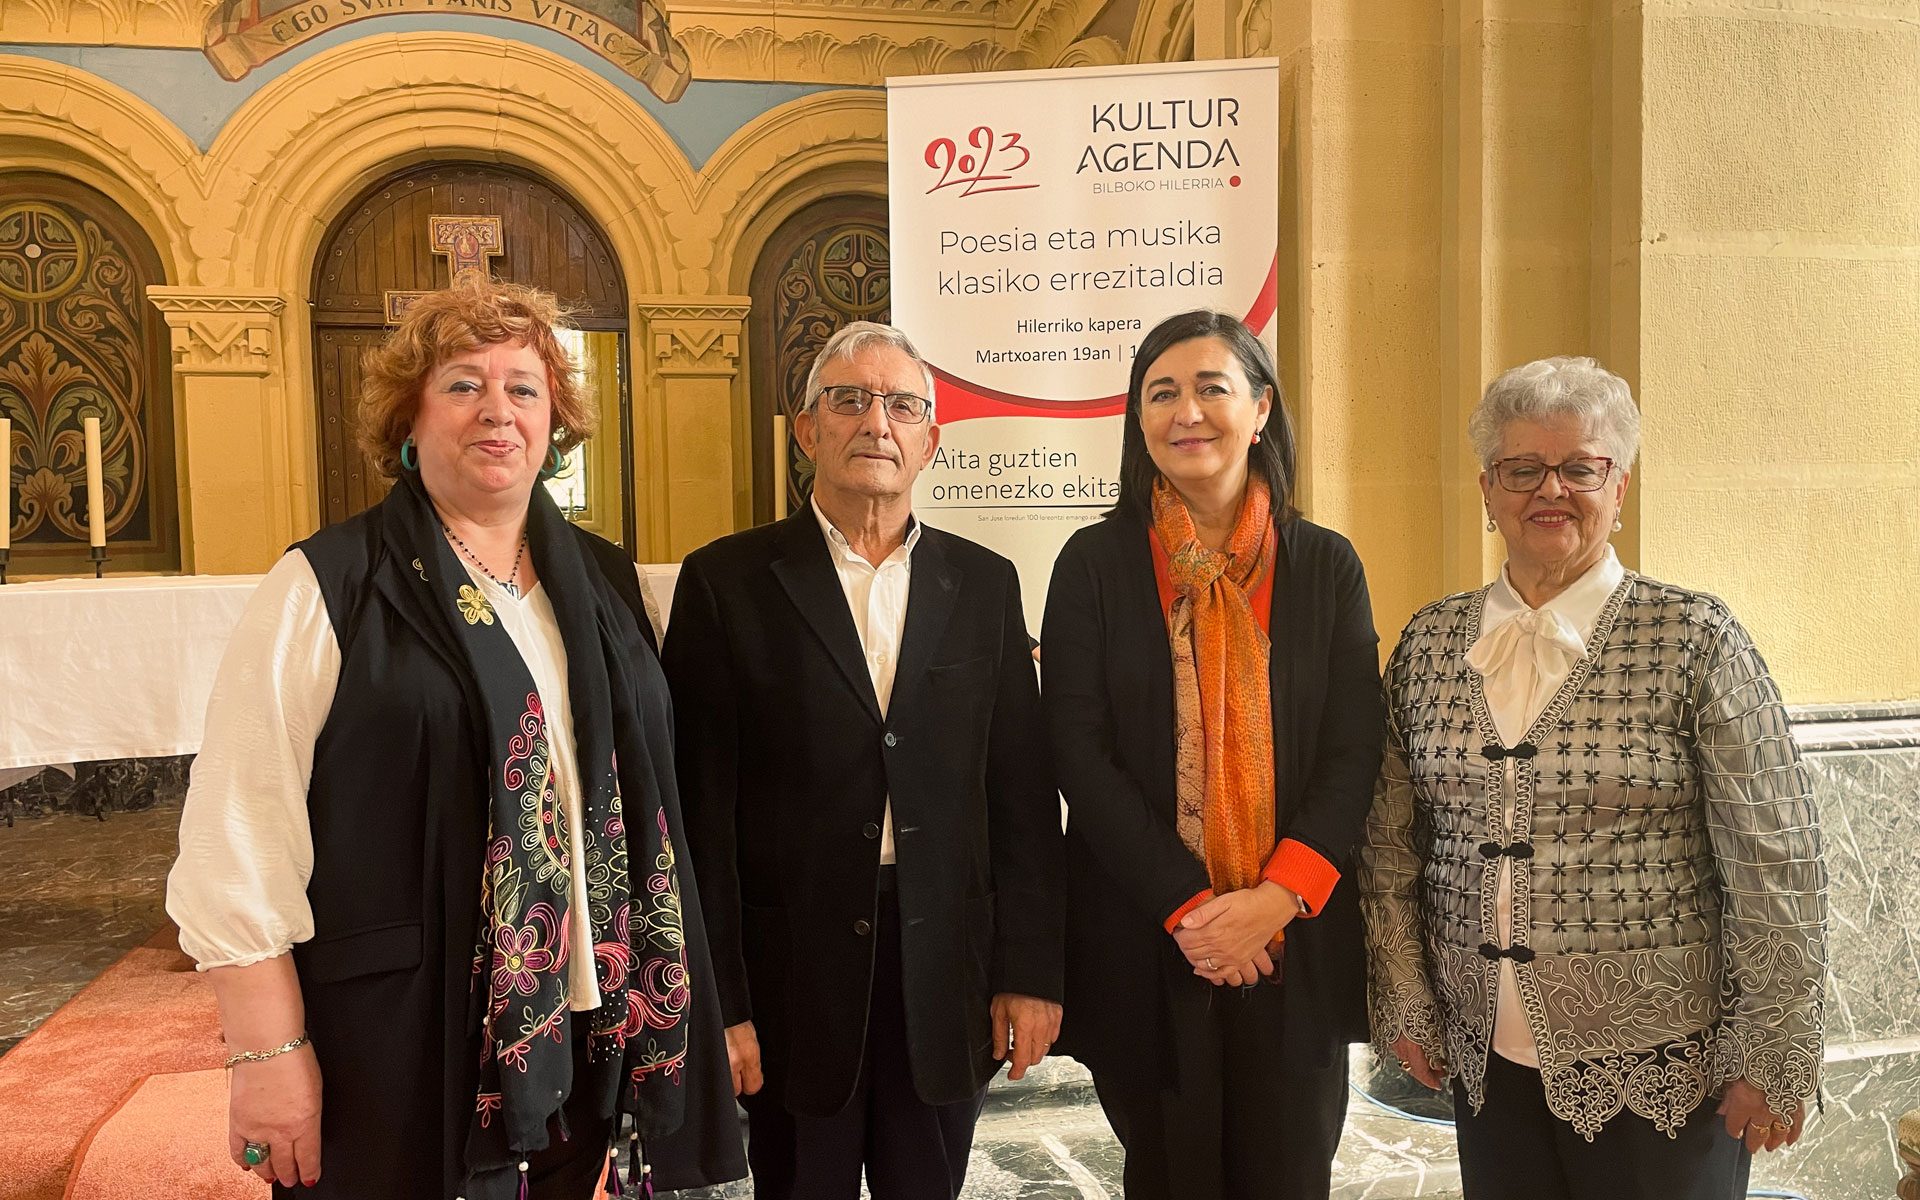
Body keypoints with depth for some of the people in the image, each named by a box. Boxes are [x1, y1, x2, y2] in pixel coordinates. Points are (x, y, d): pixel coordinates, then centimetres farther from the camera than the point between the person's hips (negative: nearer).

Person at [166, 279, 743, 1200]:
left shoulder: (604, 581, 7)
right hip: (398, 1047, -4)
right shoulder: (324, 591, -8)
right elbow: (238, 841, -11)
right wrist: (269, 1052, -13)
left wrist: (659, 999, 10)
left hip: (584, 1028, 5)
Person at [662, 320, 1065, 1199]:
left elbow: (1022, 791, 4)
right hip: (792, 983, -2)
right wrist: (715, 1001, -7)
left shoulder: (984, 584, 5)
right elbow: (701, 807, -5)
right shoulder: (728, 582, -3)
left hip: (945, 983, 2)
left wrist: (1031, 970, 2)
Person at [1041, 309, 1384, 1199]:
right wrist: (1187, 907, -13)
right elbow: (1080, 755, -6)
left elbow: (1355, 753, -1)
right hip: (1143, 942, -1)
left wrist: (1276, 898, -14)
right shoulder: (1095, 563, -1)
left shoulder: (1326, 565, 4)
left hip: (1297, 942, 1)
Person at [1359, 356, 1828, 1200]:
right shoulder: (1429, 644, 1)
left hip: (1659, 1067, -3)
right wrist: (1406, 1008, 5)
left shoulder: (1696, 641, -9)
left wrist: (1772, 1056, -7)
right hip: (1486, 1059, 3)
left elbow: (1775, 868, -8)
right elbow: (1391, 847, 5)